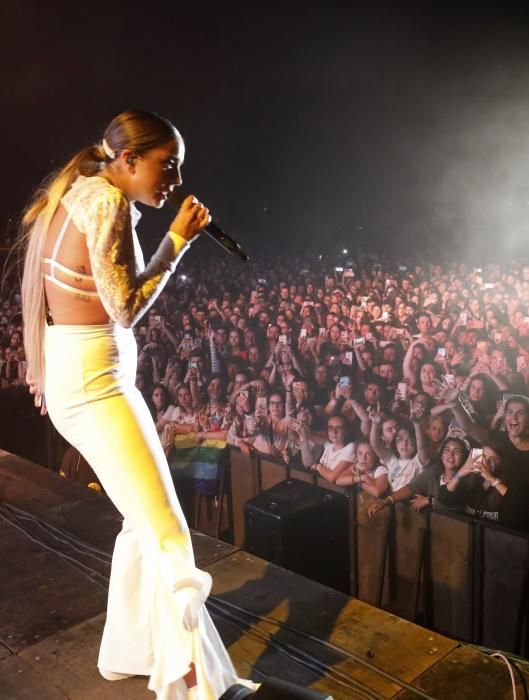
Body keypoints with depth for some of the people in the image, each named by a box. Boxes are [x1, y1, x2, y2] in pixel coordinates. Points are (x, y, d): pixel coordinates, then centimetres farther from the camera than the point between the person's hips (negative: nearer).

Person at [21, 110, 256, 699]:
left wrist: (41, 366, 23)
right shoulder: (108, 201, -14)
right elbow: (126, 308, -17)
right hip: (94, 384, -10)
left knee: (143, 520, 18)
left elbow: (43, 291, 18)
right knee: (168, 535, -9)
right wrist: (177, 240, -10)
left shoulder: (77, 193, 14)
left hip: (71, 375, 10)